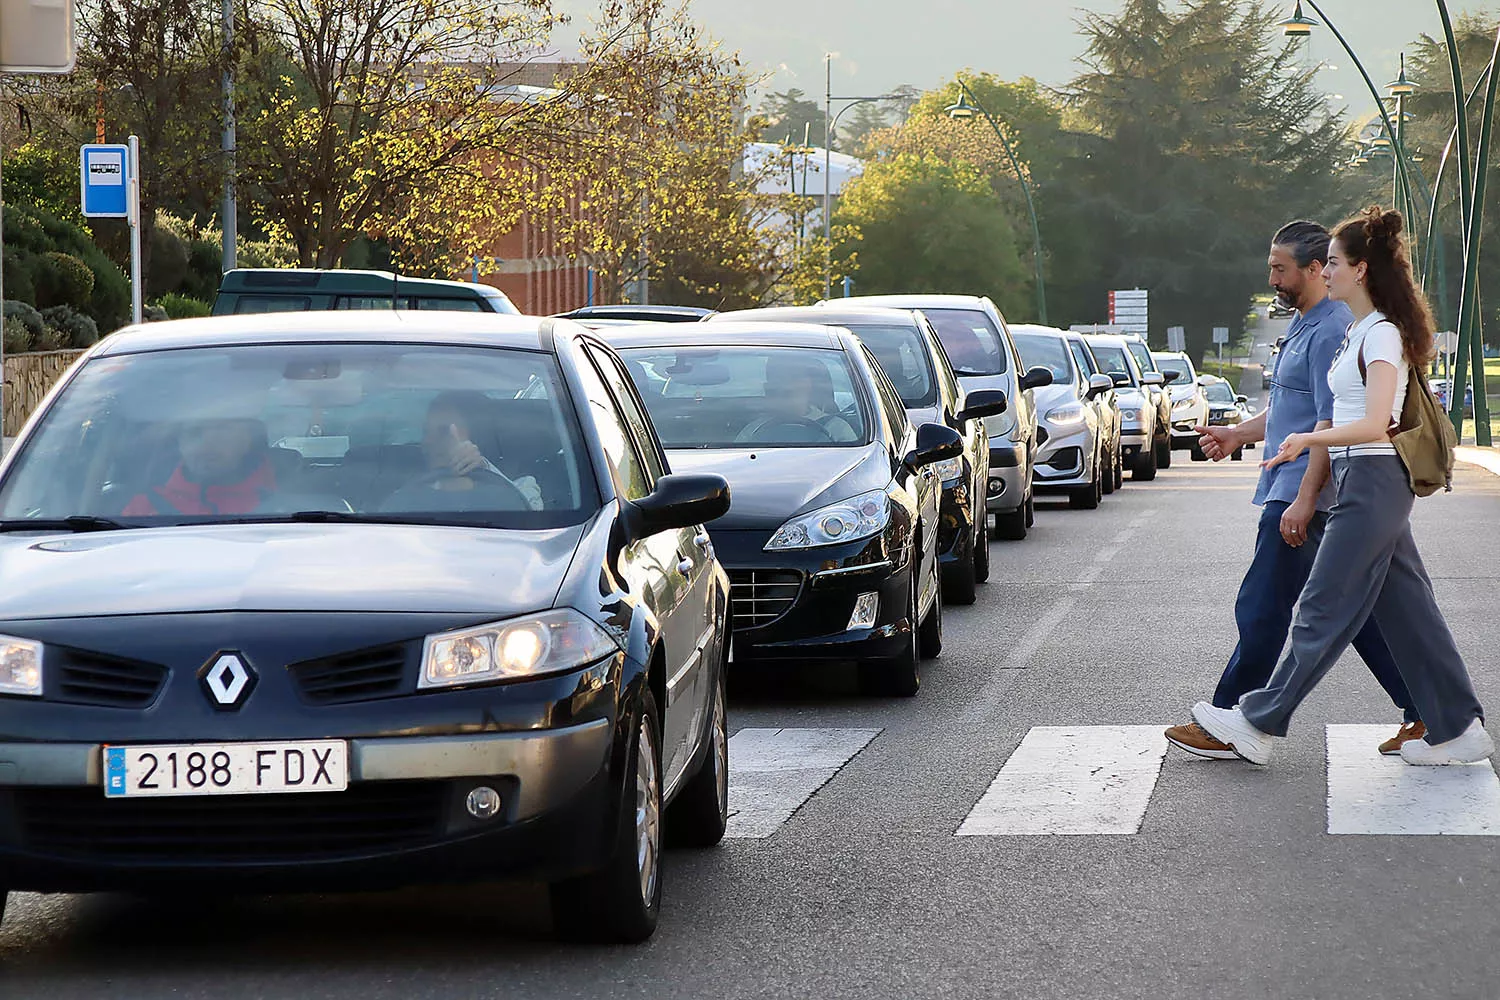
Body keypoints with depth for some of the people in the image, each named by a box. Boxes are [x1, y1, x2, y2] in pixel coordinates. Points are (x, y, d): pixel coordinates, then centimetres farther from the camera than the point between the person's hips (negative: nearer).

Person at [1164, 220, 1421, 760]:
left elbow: (1332, 424, -22)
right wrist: (1237, 434, 20)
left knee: (1262, 609, -5)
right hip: (1300, 494, 11)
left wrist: (1303, 500, -25)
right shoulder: (1303, 325, 18)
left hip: (1307, 495, -11)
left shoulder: (1332, 331, -15)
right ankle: (1423, 711, 12)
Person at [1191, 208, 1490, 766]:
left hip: (1373, 483, -10)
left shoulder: (1381, 334, -14)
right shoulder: (1363, 331, 16)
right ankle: (1457, 729, 11)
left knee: (1326, 609, -4)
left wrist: (1309, 439, -18)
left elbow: (1375, 425, -22)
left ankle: (1259, 725, 1)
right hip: (1371, 484, 10)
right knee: (1405, 610, 10)